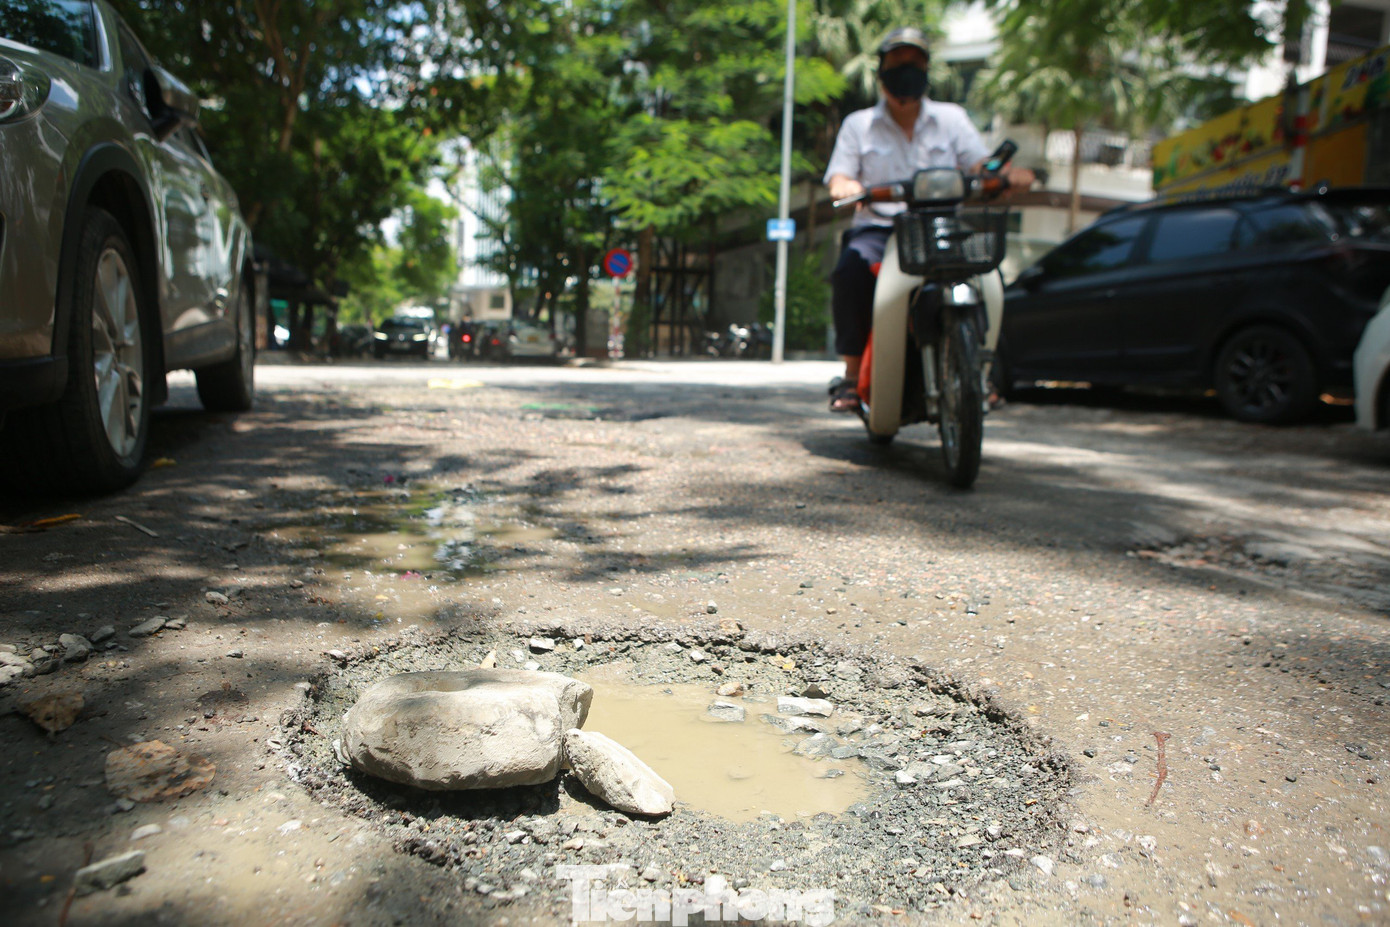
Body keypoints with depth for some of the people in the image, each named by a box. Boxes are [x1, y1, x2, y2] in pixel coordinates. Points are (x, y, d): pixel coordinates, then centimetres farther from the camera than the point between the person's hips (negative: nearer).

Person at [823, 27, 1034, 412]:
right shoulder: (858, 124, 15)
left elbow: (982, 166, 7)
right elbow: (838, 180, 3)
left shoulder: (952, 118, 17)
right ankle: (852, 372, -25)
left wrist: (1010, 174, -17)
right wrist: (845, 186, -23)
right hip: (878, 226, -1)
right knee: (851, 267, -35)